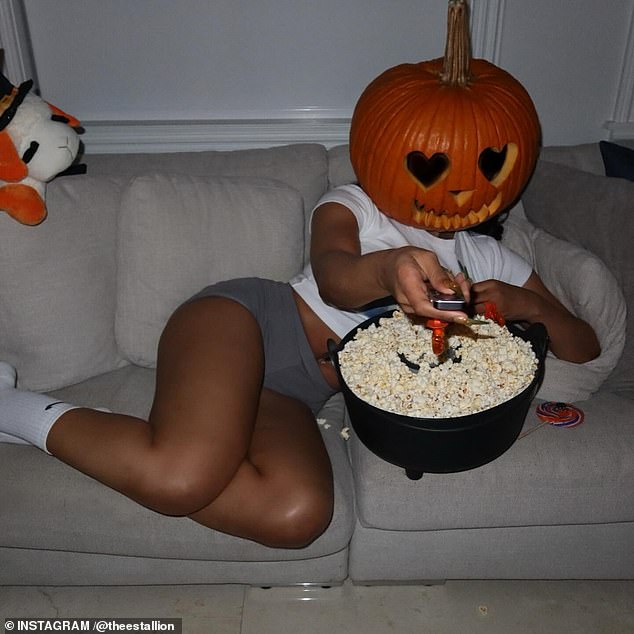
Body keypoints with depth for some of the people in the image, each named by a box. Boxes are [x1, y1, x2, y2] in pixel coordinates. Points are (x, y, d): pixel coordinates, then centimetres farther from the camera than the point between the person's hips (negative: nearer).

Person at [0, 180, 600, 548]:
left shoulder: (491, 262, 17)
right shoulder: (354, 205, 6)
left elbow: (585, 346, 14)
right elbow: (334, 278, -15)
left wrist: (526, 305, -8)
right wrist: (387, 270, -39)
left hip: (295, 395, 4)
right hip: (246, 318, -3)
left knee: (299, 514, -30)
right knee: (184, 473, -33)